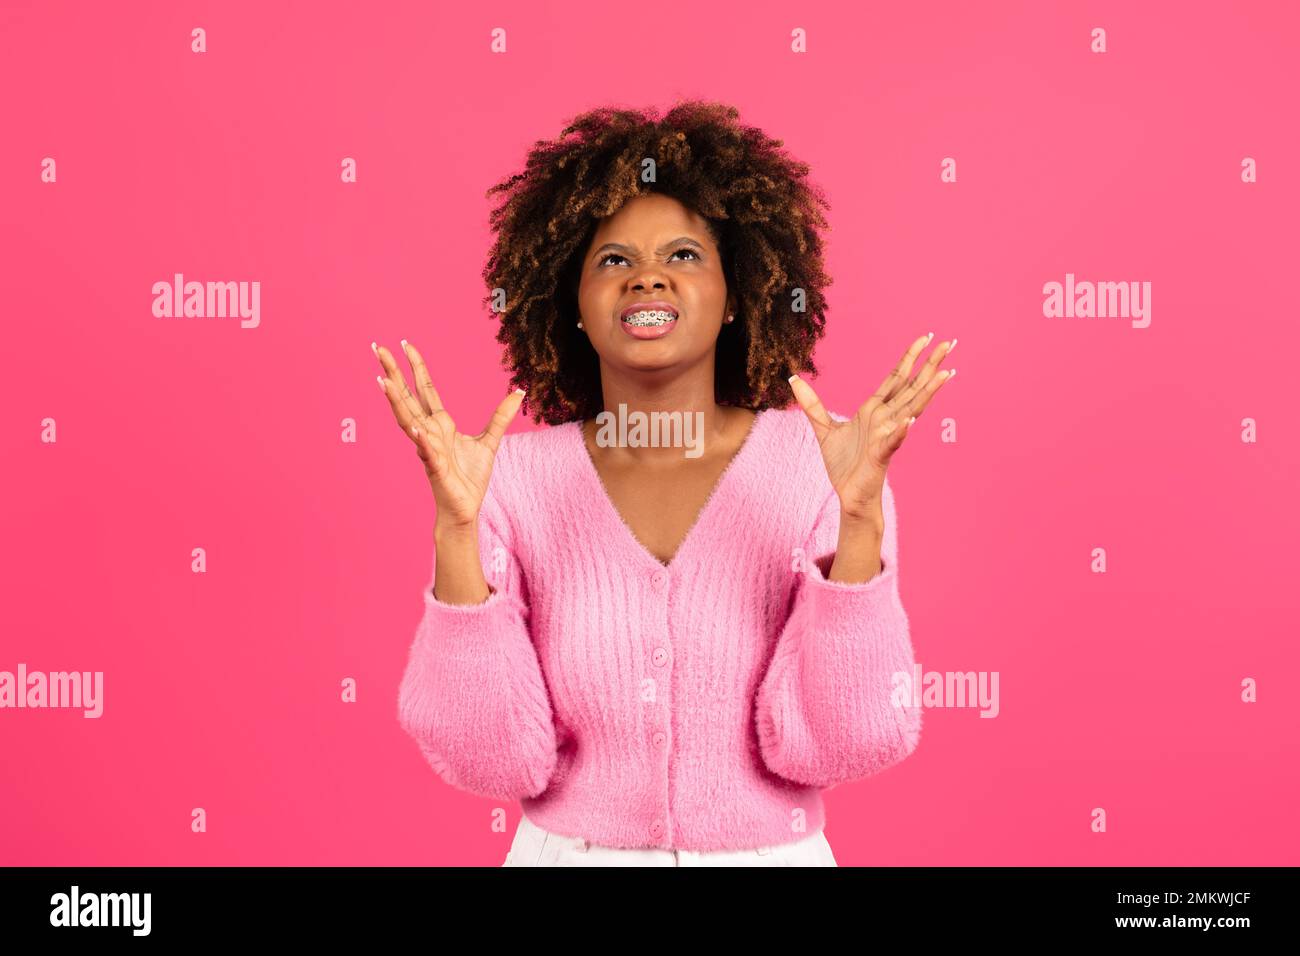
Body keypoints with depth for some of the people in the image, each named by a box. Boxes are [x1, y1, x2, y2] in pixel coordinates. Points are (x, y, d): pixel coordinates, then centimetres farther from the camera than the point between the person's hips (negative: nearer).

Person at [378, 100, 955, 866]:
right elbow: (495, 760, -15)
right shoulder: (514, 477, -10)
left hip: (770, 853, 0)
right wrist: (457, 530, -25)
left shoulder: (821, 464, -12)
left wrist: (860, 518, -27)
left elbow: (834, 744, -17)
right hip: (565, 850, 1)